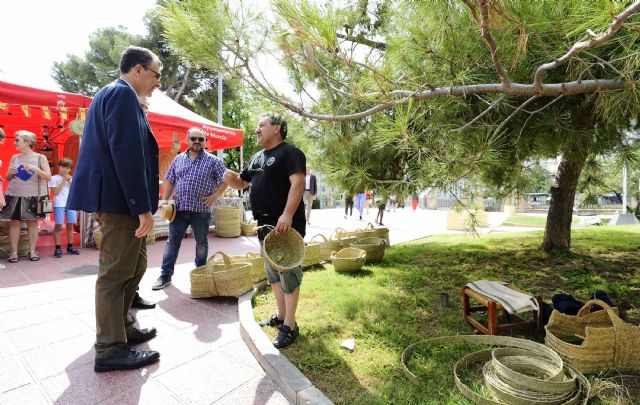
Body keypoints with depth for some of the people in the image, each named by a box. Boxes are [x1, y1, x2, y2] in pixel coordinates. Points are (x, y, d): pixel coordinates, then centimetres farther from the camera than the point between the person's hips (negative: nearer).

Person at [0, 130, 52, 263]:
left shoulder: (40, 157, 0)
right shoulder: (14, 157, 10)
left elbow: (48, 177, -8)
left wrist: (34, 168, -21)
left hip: (32, 195, -3)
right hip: (14, 194, 3)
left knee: (32, 222, 2)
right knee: (14, 221, 1)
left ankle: (32, 251, 8)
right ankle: (14, 252, 5)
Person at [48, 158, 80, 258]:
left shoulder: (71, 178, 16)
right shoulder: (54, 178, 4)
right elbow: (56, 192, -7)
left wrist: (70, 181, -2)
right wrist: (63, 180, -6)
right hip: (59, 204, -4)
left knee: (70, 225, 7)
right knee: (58, 225, -5)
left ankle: (70, 246, 15)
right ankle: (58, 248, -1)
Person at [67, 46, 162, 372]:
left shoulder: (111, 93, 22)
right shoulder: (123, 93, -11)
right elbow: (127, 154, -22)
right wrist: (143, 207, -22)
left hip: (115, 198, 10)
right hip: (121, 198, -10)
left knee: (133, 265, 18)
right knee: (116, 272, -2)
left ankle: (121, 327, 31)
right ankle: (110, 350, 11)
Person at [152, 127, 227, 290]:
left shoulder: (213, 160, -1)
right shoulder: (178, 159, 10)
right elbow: (170, 180, 14)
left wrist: (215, 196, -11)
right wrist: (165, 199, 5)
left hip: (201, 209, -2)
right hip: (179, 208, 3)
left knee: (202, 242, 10)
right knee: (172, 241, 4)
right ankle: (165, 275, 12)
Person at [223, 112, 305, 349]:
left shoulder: (290, 152, -7)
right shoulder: (257, 158, 20)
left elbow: (297, 183, -19)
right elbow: (242, 182, 25)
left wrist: (287, 215, -29)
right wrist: (231, 179, 0)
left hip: (286, 224, -9)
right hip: (265, 224, 9)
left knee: (288, 272, -4)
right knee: (272, 271, 15)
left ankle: (290, 326, 6)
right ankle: (281, 316, 30)